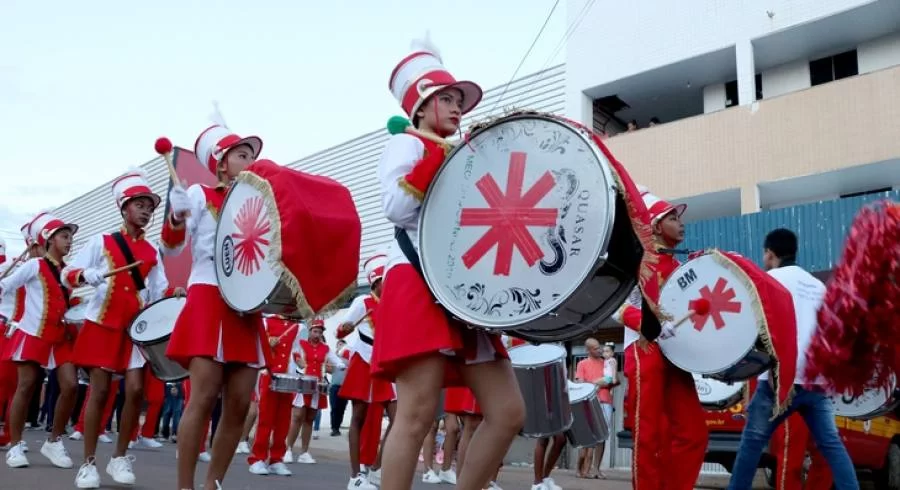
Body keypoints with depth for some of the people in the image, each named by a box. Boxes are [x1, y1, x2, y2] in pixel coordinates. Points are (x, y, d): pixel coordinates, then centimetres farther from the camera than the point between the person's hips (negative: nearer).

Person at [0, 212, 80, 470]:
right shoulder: (34, 265, -2)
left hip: (60, 337, 5)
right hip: (33, 334, -5)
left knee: (70, 386, -7)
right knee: (26, 387, -2)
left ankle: (54, 441, 6)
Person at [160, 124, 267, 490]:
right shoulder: (199, 194, 5)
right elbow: (171, 249, -5)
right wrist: (176, 216, -24)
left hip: (247, 307, 6)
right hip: (209, 301, -5)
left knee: (239, 405, 1)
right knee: (204, 398, -14)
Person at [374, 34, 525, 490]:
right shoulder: (406, 145, 5)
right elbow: (395, 208, -12)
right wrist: (443, 158, -12)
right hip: (418, 285, -8)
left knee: (508, 413, 1)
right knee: (418, 413, -14)